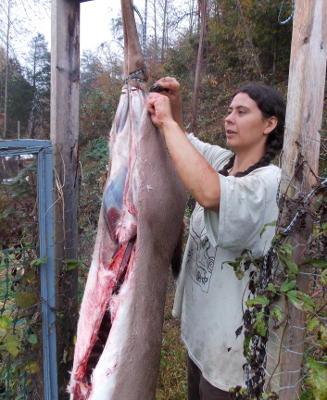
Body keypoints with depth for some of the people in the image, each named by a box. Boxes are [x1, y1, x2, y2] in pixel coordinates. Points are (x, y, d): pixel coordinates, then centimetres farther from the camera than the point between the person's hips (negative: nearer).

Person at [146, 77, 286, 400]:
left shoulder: (270, 181, -25)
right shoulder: (222, 161, -2)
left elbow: (210, 193, -45)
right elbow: (184, 141, 13)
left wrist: (168, 122, -34)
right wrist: (174, 107, -7)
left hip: (230, 331, -7)